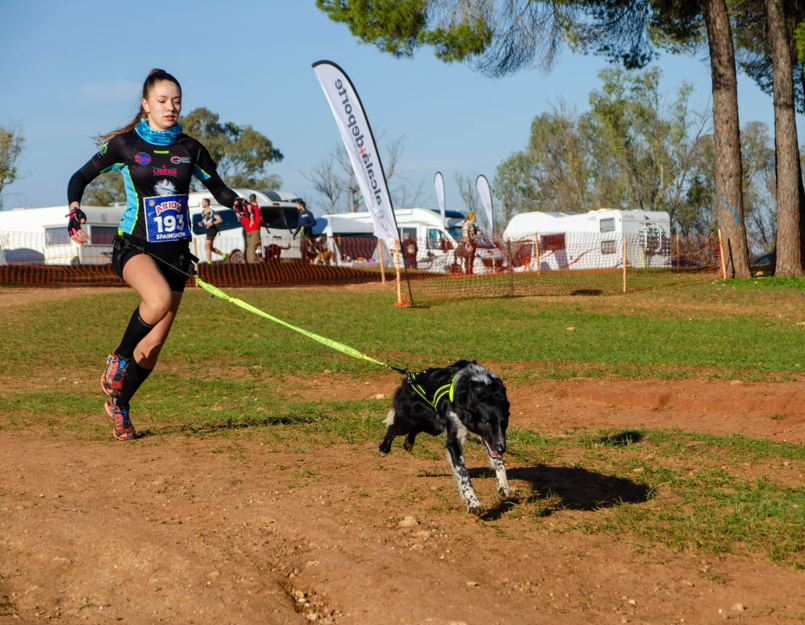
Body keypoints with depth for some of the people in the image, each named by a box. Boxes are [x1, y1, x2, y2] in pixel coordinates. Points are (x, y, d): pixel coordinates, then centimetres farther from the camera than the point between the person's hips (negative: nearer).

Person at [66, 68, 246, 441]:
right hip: (134, 246, -4)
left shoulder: (189, 149, 5)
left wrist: (237, 203, -10)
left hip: (175, 250, 4)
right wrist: (74, 207, -12)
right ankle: (118, 357, -9)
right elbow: (81, 177, 6)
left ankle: (118, 404, 28)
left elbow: (217, 188, 12)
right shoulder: (125, 144, -2)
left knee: (155, 342, 4)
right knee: (158, 298, -36)